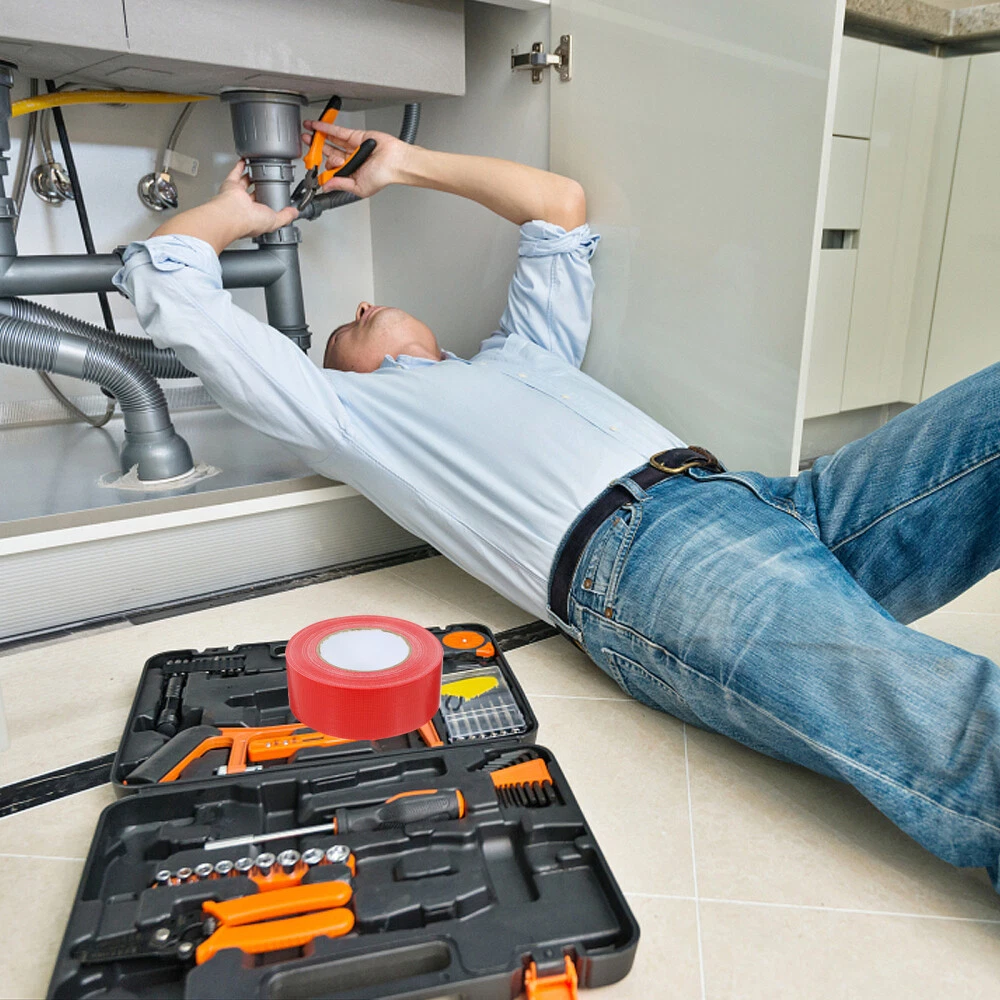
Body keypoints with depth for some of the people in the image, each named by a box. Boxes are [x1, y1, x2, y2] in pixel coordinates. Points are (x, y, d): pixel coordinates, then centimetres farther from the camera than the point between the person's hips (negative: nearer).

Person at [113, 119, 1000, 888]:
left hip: (768, 502, 8)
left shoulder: (521, 354, 35)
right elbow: (162, 276, 26)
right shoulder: (346, 406, 22)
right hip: (641, 548, -7)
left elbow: (562, 204, 47)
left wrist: (404, 163, 52)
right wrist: (236, 209, 47)